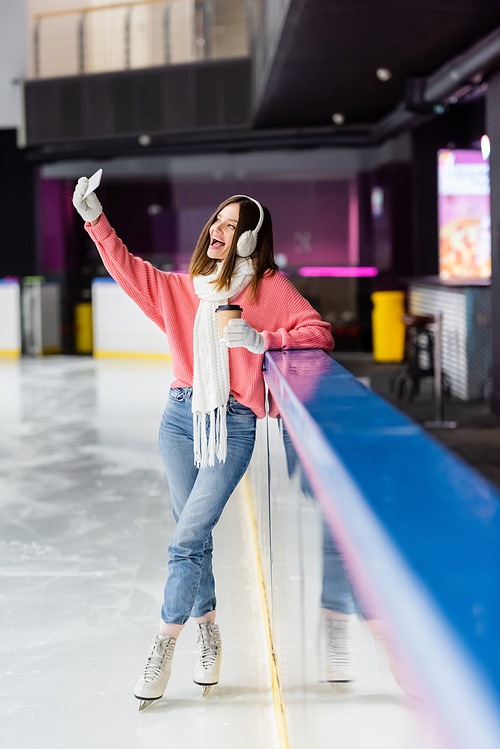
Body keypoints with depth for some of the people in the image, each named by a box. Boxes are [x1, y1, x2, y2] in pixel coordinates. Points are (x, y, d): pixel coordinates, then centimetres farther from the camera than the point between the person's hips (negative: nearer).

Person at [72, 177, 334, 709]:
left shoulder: (270, 287, 0)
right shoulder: (184, 288, 12)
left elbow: (319, 334, -7)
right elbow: (130, 271, 7)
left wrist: (261, 339, -20)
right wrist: (95, 220, -2)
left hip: (232, 425, -4)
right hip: (181, 416, 4)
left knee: (187, 539, -8)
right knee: (194, 537, 10)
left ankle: (162, 648, 4)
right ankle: (209, 637, 26)